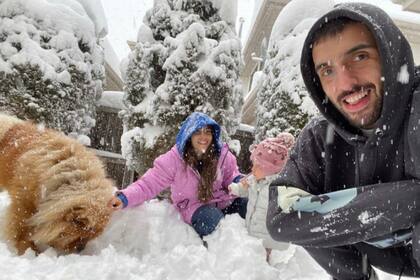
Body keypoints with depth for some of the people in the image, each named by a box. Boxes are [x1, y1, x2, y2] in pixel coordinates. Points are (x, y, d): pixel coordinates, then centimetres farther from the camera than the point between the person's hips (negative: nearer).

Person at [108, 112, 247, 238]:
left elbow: (231, 177, 10)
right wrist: (125, 198, -25)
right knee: (211, 219, -34)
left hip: (223, 201, 3)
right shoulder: (175, 158, -12)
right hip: (195, 207, -3)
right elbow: (149, 183, -11)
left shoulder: (222, 154, -5)